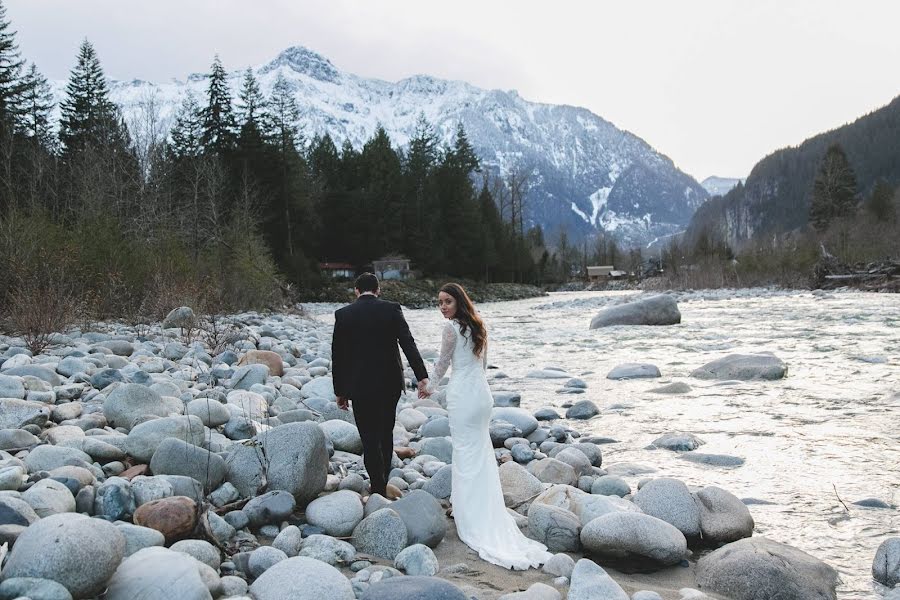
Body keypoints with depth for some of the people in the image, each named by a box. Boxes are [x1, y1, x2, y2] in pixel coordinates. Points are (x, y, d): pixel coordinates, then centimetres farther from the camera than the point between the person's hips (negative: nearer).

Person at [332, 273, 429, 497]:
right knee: (385, 433, 18)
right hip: (391, 383, 2)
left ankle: (379, 489, 5)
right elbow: (408, 344, -12)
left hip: (360, 387, -2)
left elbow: (337, 356, 0)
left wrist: (339, 391, 8)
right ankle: (380, 483, 29)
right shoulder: (392, 310, -2)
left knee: (370, 439, 4)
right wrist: (422, 376, -15)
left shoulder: (343, 314, -2)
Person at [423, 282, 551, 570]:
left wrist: (429, 387, 11)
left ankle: (469, 513, 9)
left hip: (462, 394, -7)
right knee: (482, 451, 16)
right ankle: (489, 515, 26)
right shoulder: (478, 326, 9)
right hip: (483, 392, 7)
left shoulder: (451, 328, -13)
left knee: (465, 451, 2)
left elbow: (443, 363, -5)